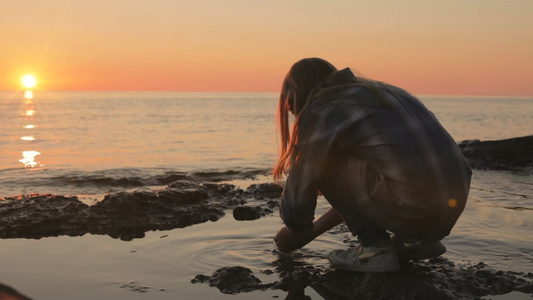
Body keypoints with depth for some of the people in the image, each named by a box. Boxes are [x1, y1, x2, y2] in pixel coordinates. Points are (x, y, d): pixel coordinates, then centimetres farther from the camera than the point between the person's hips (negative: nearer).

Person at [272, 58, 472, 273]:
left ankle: (375, 248, 2)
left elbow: (299, 194, 7)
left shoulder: (321, 113, 0)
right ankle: (419, 240, 20)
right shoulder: (380, 93, 25)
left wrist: (296, 234, 29)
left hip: (415, 212, -8)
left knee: (325, 163, 4)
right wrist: (312, 231, 37)